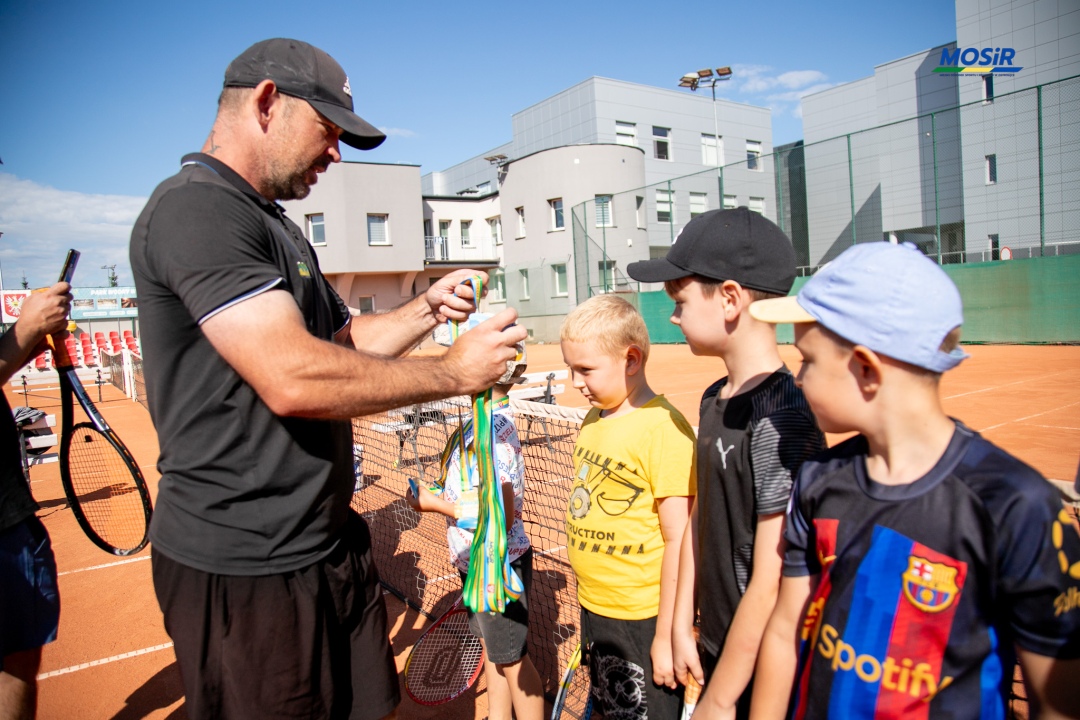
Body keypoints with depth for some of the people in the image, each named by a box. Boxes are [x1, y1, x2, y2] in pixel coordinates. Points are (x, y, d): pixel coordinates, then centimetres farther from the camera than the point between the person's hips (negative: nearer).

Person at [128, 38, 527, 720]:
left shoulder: (277, 227, 17)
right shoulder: (197, 208, -17)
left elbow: (343, 340, 20)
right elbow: (293, 377, -28)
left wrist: (425, 309, 3)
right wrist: (455, 371, -19)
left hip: (326, 542, 9)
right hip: (241, 568, -9)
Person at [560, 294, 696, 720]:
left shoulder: (663, 429, -21)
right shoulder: (594, 419, 4)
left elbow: (679, 541, -19)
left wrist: (666, 636, -14)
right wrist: (589, 611, 16)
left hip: (640, 621, -8)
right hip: (593, 612, 8)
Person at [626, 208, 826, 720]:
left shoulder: (783, 417, -25)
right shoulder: (714, 400, 2)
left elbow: (771, 586, -23)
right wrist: (682, 626, 11)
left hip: (762, 675, -7)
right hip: (716, 650, 7)